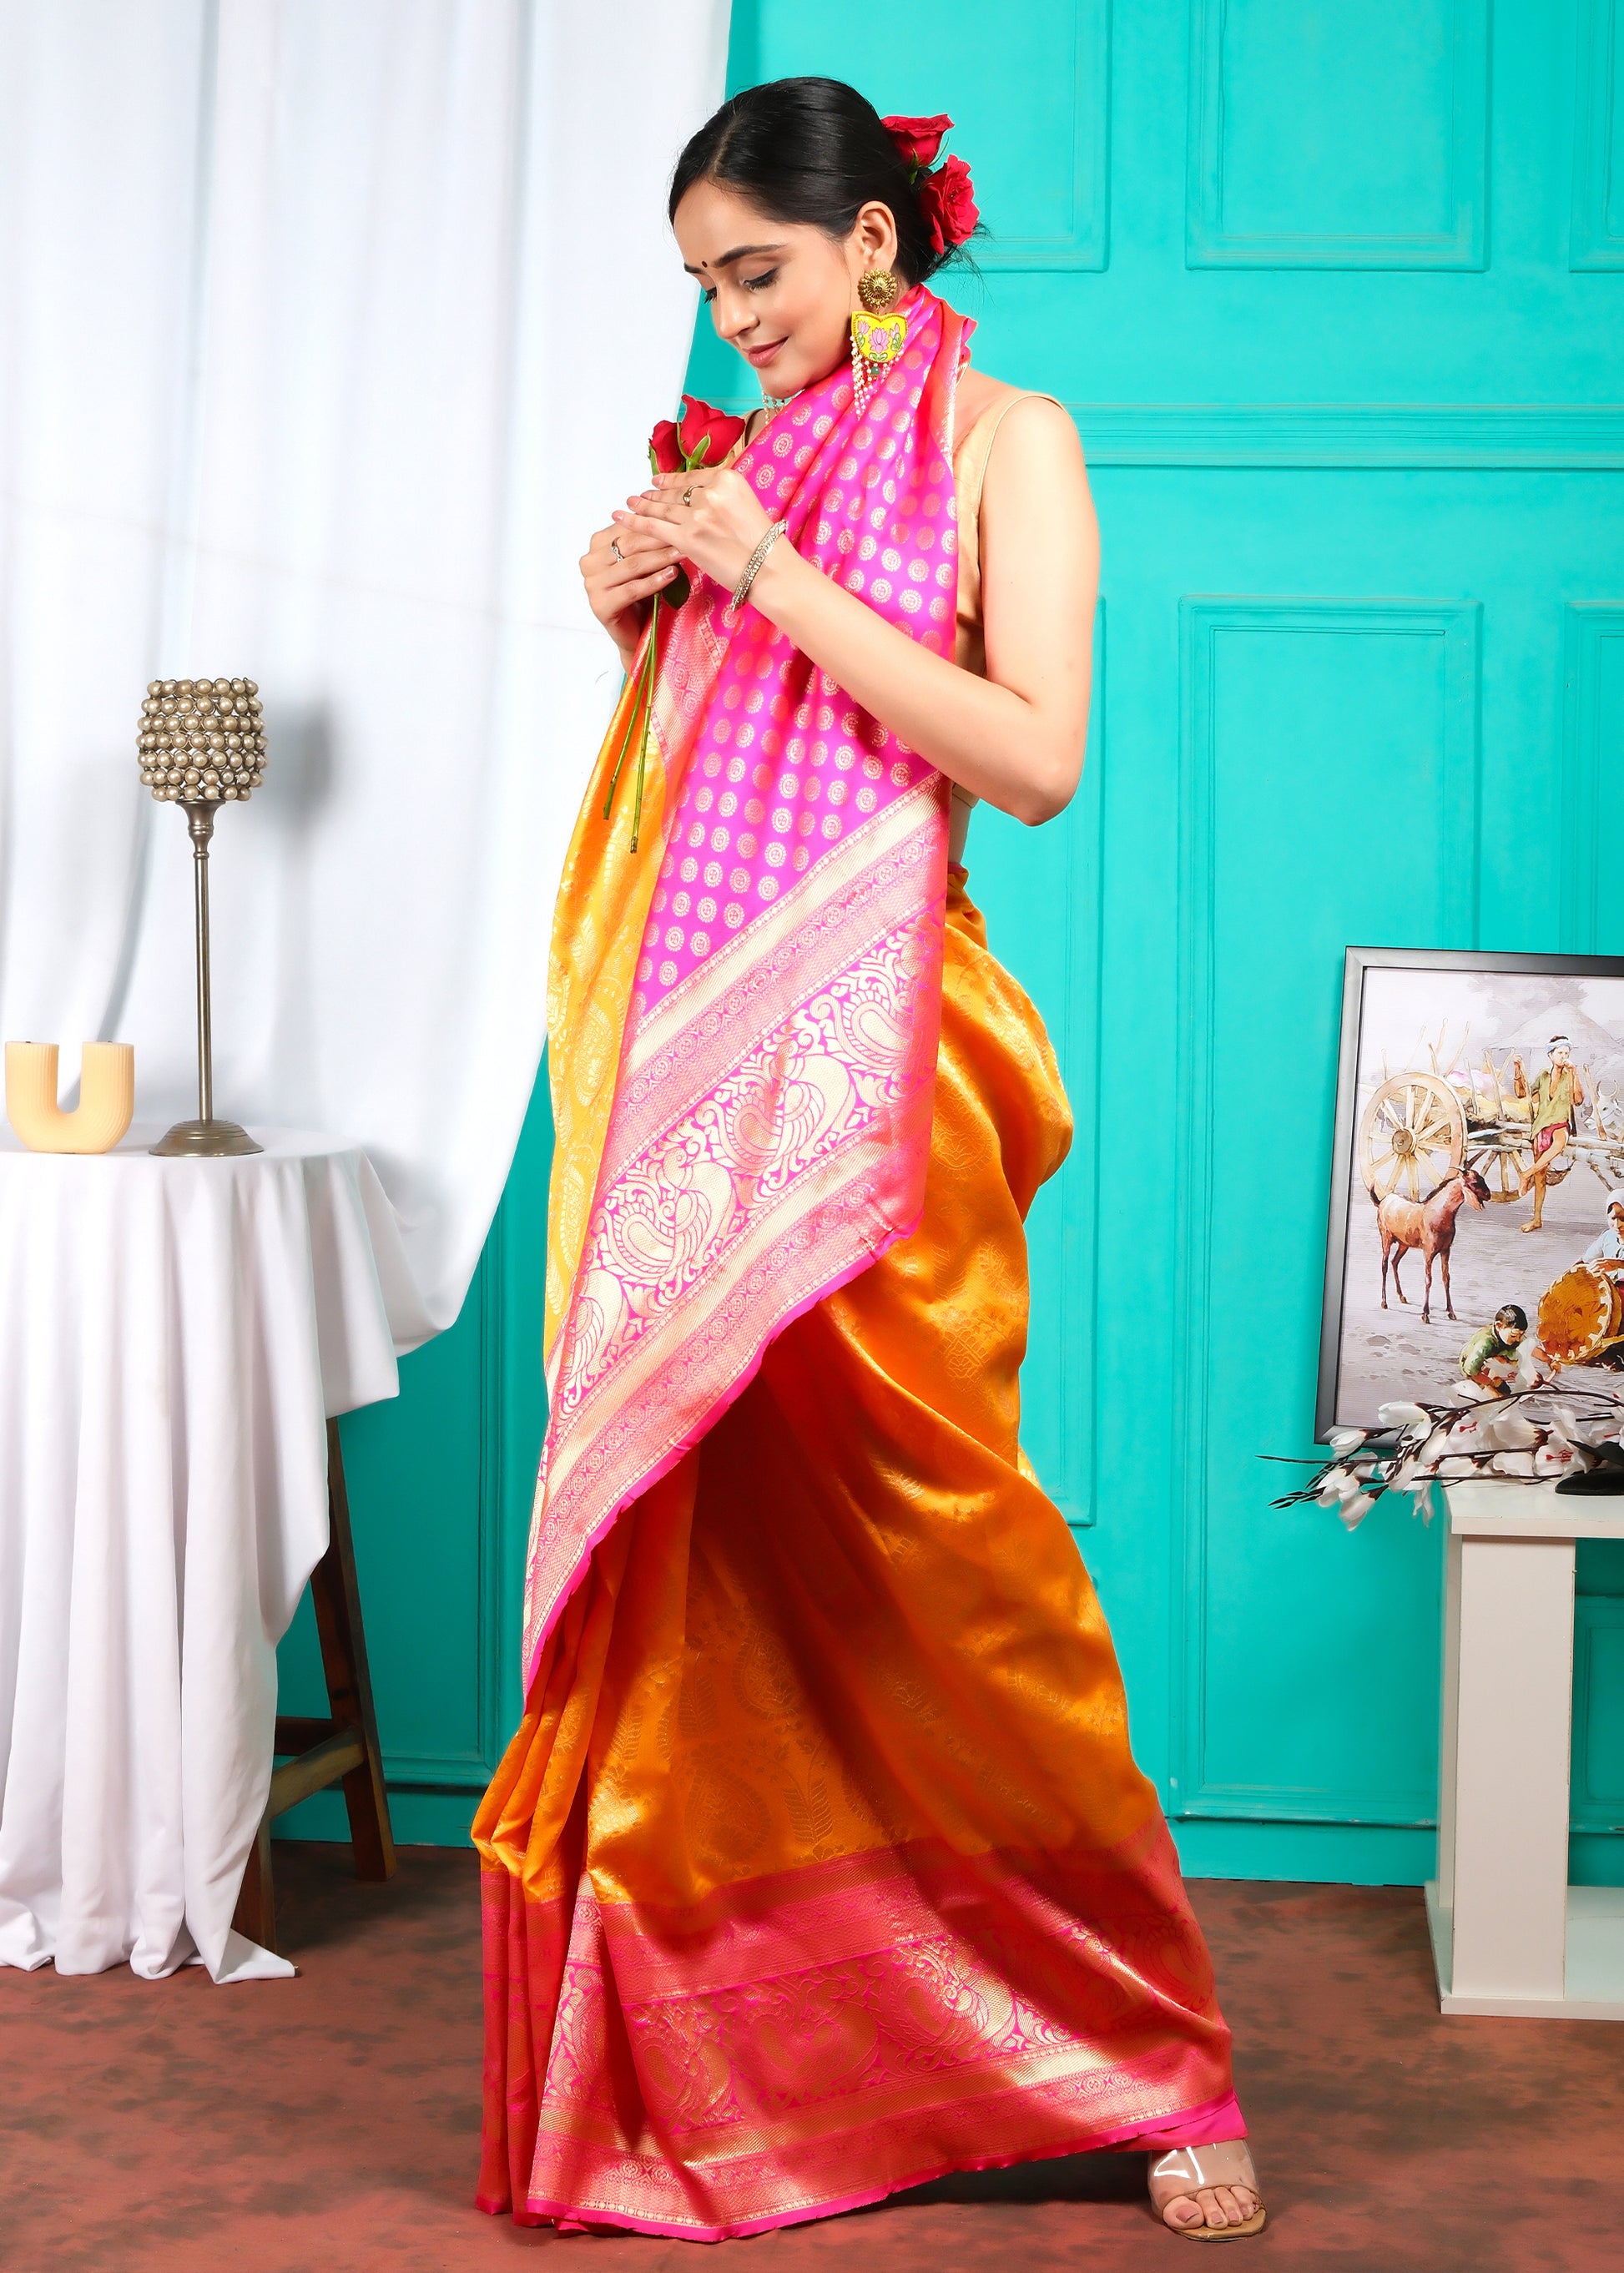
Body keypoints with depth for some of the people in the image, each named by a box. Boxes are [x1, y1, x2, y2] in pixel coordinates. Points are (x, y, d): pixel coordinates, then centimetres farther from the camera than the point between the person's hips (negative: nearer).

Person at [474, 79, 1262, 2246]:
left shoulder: (1003, 441, 2)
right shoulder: (745, 460, 18)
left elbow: (1038, 755, -11)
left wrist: (772, 578, -10)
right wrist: (640, 618, 6)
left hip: (861, 1061, -6)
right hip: (695, 1054, 6)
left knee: (916, 1556, -6)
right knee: (680, 1556, 4)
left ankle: (1155, 2065, 8)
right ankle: (697, 2063, 15)